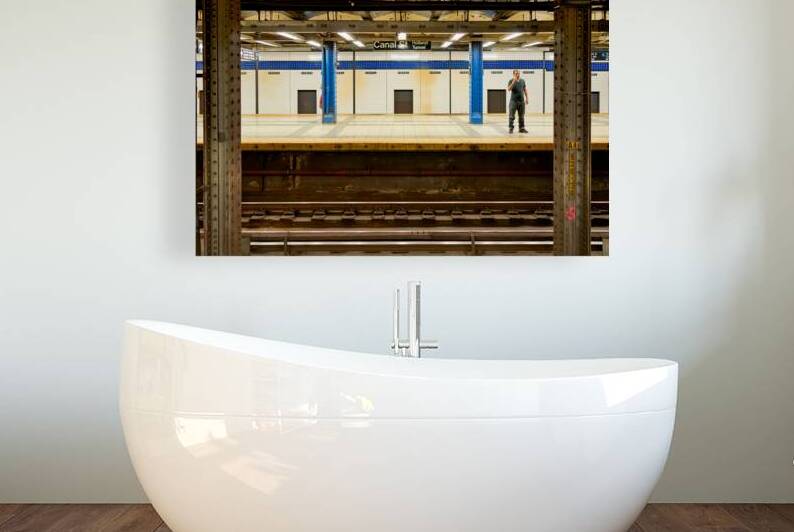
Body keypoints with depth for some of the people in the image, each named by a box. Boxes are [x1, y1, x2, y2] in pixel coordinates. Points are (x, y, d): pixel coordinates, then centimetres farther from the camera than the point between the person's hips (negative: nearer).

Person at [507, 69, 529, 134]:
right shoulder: (511, 81, -3)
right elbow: (509, 89, -18)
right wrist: (514, 81, -24)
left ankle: (521, 128, 14)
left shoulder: (522, 81, 10)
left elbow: (525, 90, 15)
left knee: (521, 116, 8)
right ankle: (511, 128, 0)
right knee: (512, 116, -4)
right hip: (513, 101, -4)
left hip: (521, 101, 4)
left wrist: (527, 98, 8)